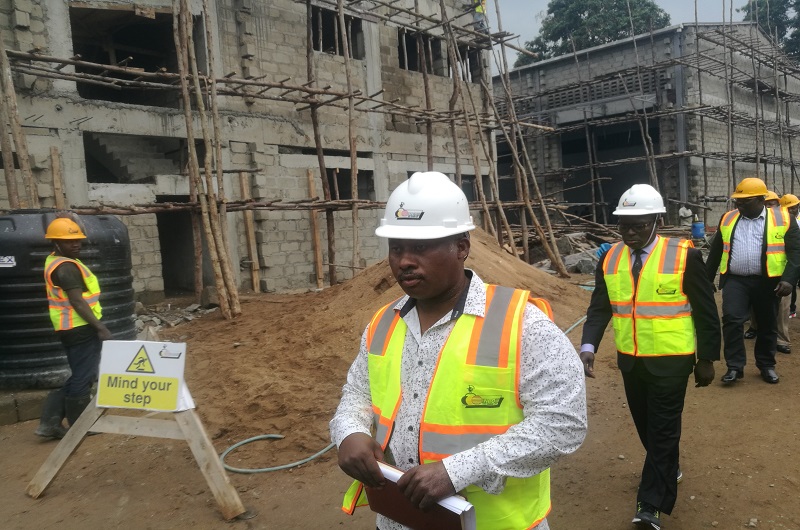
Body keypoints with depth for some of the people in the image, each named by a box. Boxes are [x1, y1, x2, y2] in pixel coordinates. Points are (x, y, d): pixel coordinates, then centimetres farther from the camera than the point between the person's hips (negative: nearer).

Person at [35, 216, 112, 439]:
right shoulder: (67, 267, -19)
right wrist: (100, 327, -23)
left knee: (79, 376, 19)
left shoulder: (54, 261, 14)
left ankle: (50, 422, 19)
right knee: (83, 378, 3)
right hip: (81, 329, -10)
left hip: (72, 328, 10)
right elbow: (77, 302, -24)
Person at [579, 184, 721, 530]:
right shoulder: (610, 259, -1)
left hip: (671, 360, -4)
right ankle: (667, 469, 44)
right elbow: (599, 308, -2)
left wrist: (707, 359, -3)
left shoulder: (684, 256, -11)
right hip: (630, 360, 5)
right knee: (645, 423, 19)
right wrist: (588, 347, -17)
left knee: (663, 427, 1)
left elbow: (706, 311, -5)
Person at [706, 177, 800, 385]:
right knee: (731, 320, -11)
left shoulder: (783, 219, -1)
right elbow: (715, 252, 14)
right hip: (735, 280, 2)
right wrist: (706, 279, 14)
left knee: (767, 325, 11)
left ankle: (766, 365, 27)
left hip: (768, 281, -1)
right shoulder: (728, 219, 8)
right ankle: (735, 366, -1)